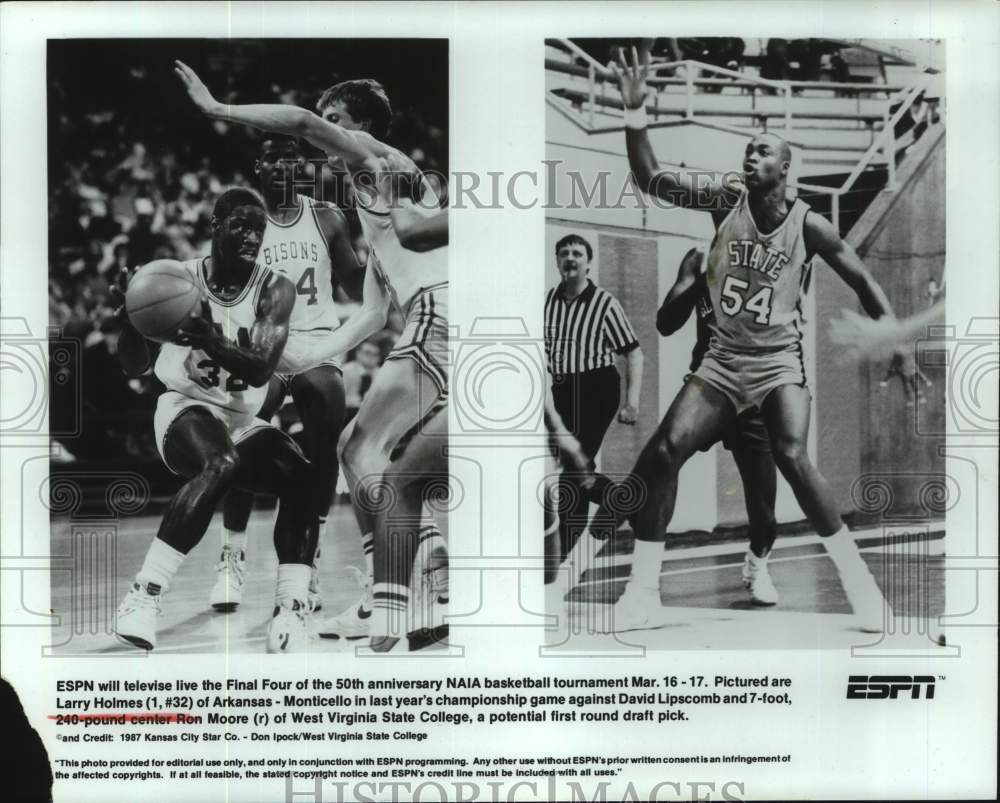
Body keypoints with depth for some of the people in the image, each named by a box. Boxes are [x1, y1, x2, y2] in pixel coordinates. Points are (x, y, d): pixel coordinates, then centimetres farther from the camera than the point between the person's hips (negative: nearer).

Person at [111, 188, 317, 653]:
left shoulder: (274, 289, -4)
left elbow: (261, 371, -17)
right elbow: (134, 368, -6)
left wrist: (212, 343, -36)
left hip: (244, 421, 3)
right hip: (186, 408, -3)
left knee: (301, 477, -24)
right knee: (221, 463, -36)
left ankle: (290, 619, -21)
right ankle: (143, 596, -34)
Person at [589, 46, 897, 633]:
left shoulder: (808, 225, -7)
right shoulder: (727, 200, -2)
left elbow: (863, 282, 1)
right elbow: (651, 179, -8)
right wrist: (636, 109, -20)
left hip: (779, 363, -3)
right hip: (722, 362, 3)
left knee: (793, 458, -27)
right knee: (661, 453, -11)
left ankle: (862, 584, -11)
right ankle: (643, 598, -1)